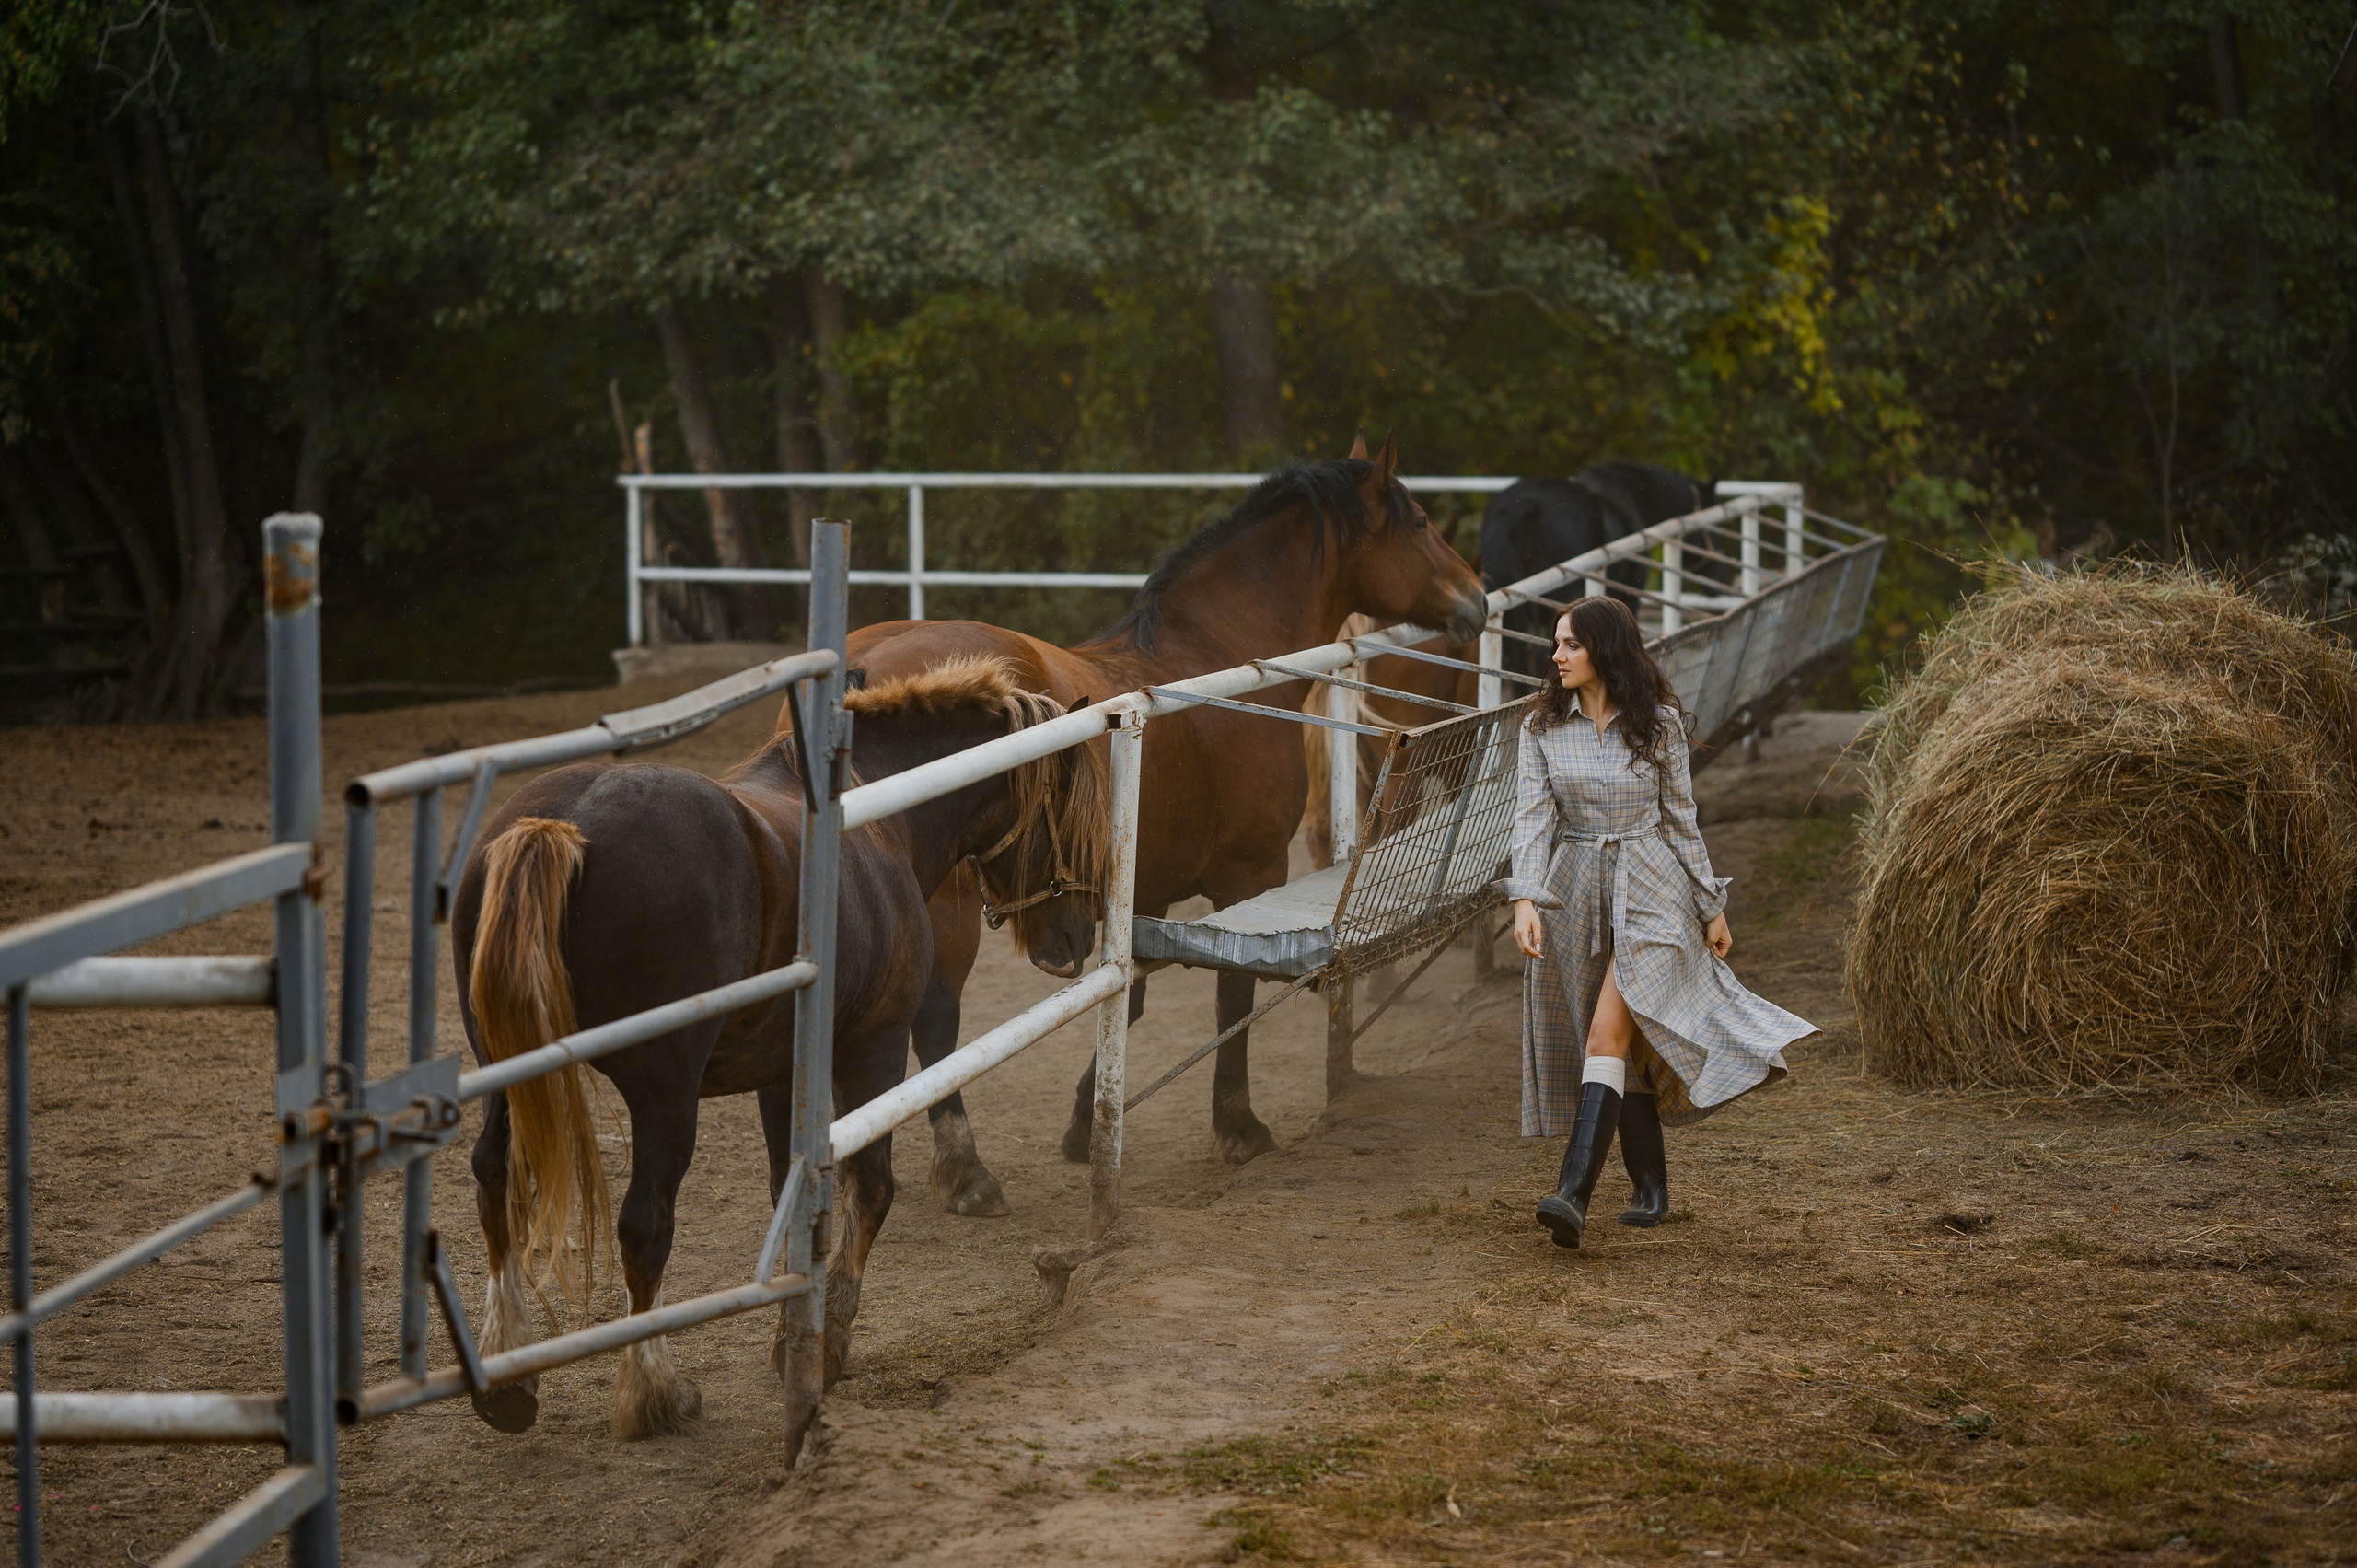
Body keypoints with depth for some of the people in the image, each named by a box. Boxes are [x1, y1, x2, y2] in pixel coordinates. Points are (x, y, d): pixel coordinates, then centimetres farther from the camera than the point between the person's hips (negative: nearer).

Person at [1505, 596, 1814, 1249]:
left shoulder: (1658, 724, -3)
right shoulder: (1542, 727, 0)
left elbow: (1680, 818, 4)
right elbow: (1532, 815, -8)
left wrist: (1711, 908, 8)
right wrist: (1526, 901, -22)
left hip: (1649, 891, -3)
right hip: (1575, 894, 3)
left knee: (1608, 1035, -17)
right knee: (1626, 1047, 9)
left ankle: (1573, 1195, -26)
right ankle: (1651, 1187, 24)